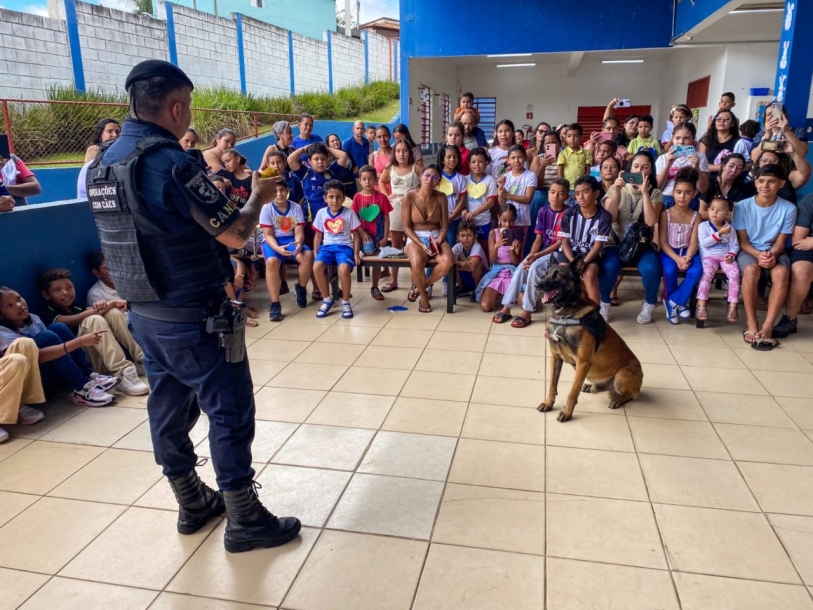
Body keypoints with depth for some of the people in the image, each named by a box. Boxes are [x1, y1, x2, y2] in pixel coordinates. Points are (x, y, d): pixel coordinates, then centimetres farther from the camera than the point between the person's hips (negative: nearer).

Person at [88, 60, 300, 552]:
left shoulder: (104, 164, 7)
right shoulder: (171, 163, -20)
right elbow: (236, 235, -19)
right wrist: (259, 196, 0)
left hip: (145, 313, 9)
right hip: (194, 317, -8)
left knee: (169, 407, 16)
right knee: (230, 411, 3)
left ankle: (192, 502, 33)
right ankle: (244, 519, 14)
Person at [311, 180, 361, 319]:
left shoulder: (349, 213, 0)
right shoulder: (321, 213, 6)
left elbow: (356, 235, 4)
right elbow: (318, 235, 14)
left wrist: (356, 254, -5)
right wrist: (315, 253, 5)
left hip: (345, 246, -3)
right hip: (327, 246, 3)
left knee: (344, 268, -35)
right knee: (317, 266, -29)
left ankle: (345, 302, -10)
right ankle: (327, 300, -6)